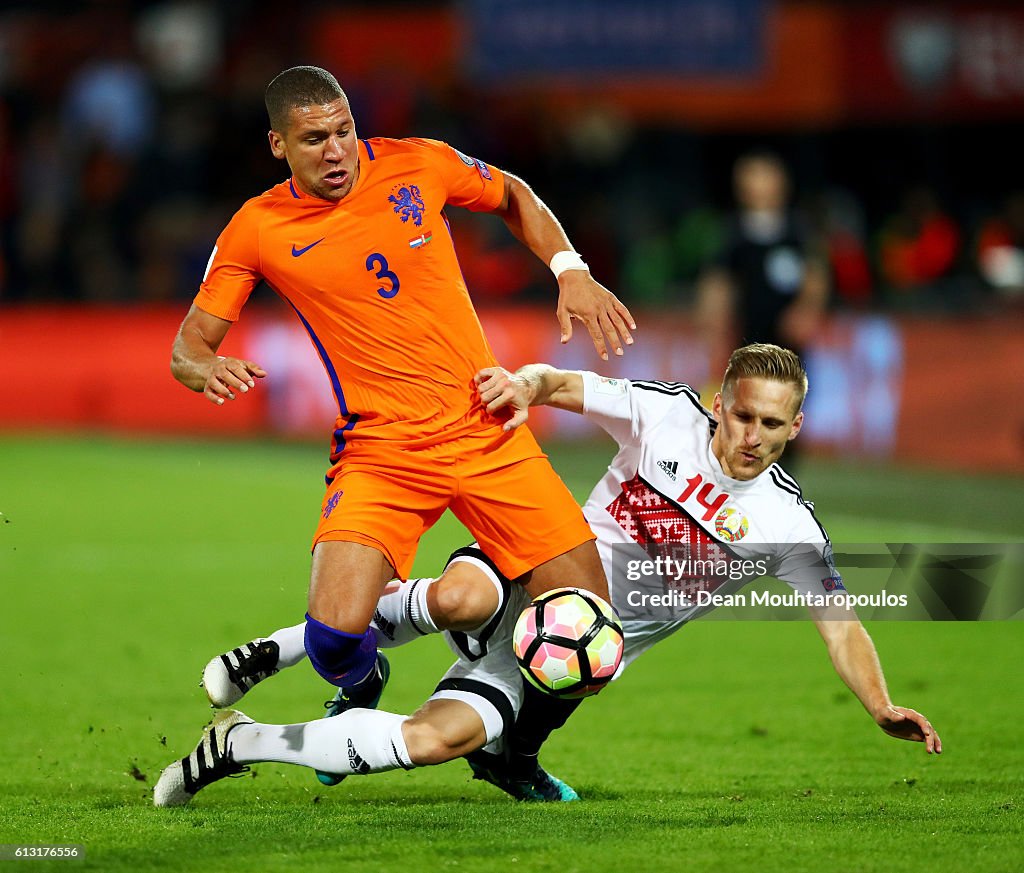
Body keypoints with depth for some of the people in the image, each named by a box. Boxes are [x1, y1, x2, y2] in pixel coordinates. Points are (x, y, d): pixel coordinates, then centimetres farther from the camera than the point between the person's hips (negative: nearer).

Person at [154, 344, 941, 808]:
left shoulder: (787, 525, -4)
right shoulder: (667, 415, -4)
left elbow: (840, 623, -3)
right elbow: (567, 386, -2)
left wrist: (884, 709, -18)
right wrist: (527, 384, -26)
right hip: (531, 574, -1)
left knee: (439, 739, -23)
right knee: (461, 597, -39)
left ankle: (242, 743, -8)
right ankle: (279, 651, -16)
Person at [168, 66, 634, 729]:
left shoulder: (418, 165, 0)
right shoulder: (257, 229, -2)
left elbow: (515, 197, 20)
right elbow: (188, 347, 4)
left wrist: (571, 272, 5)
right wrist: (209, 368, -19)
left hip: (489, 431, 2)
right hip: (379, 447, -2)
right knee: (336, 633, -23)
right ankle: (361, 697, 17)